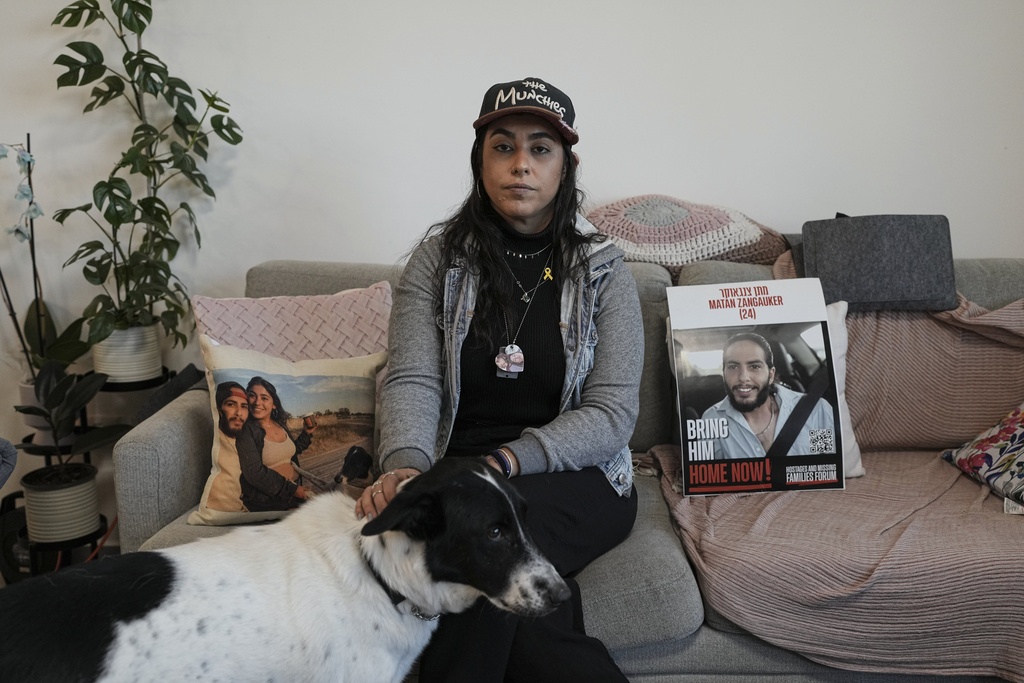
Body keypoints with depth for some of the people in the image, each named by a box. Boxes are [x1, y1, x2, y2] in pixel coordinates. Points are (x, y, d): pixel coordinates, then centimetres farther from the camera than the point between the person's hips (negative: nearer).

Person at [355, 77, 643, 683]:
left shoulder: (602, 268, 1)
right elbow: (413, 381, -6)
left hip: (577, 479, 0)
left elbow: (613, 413, -7)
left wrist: (506, 462, -22)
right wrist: (406, 465, -29)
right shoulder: (439, 257, 5)